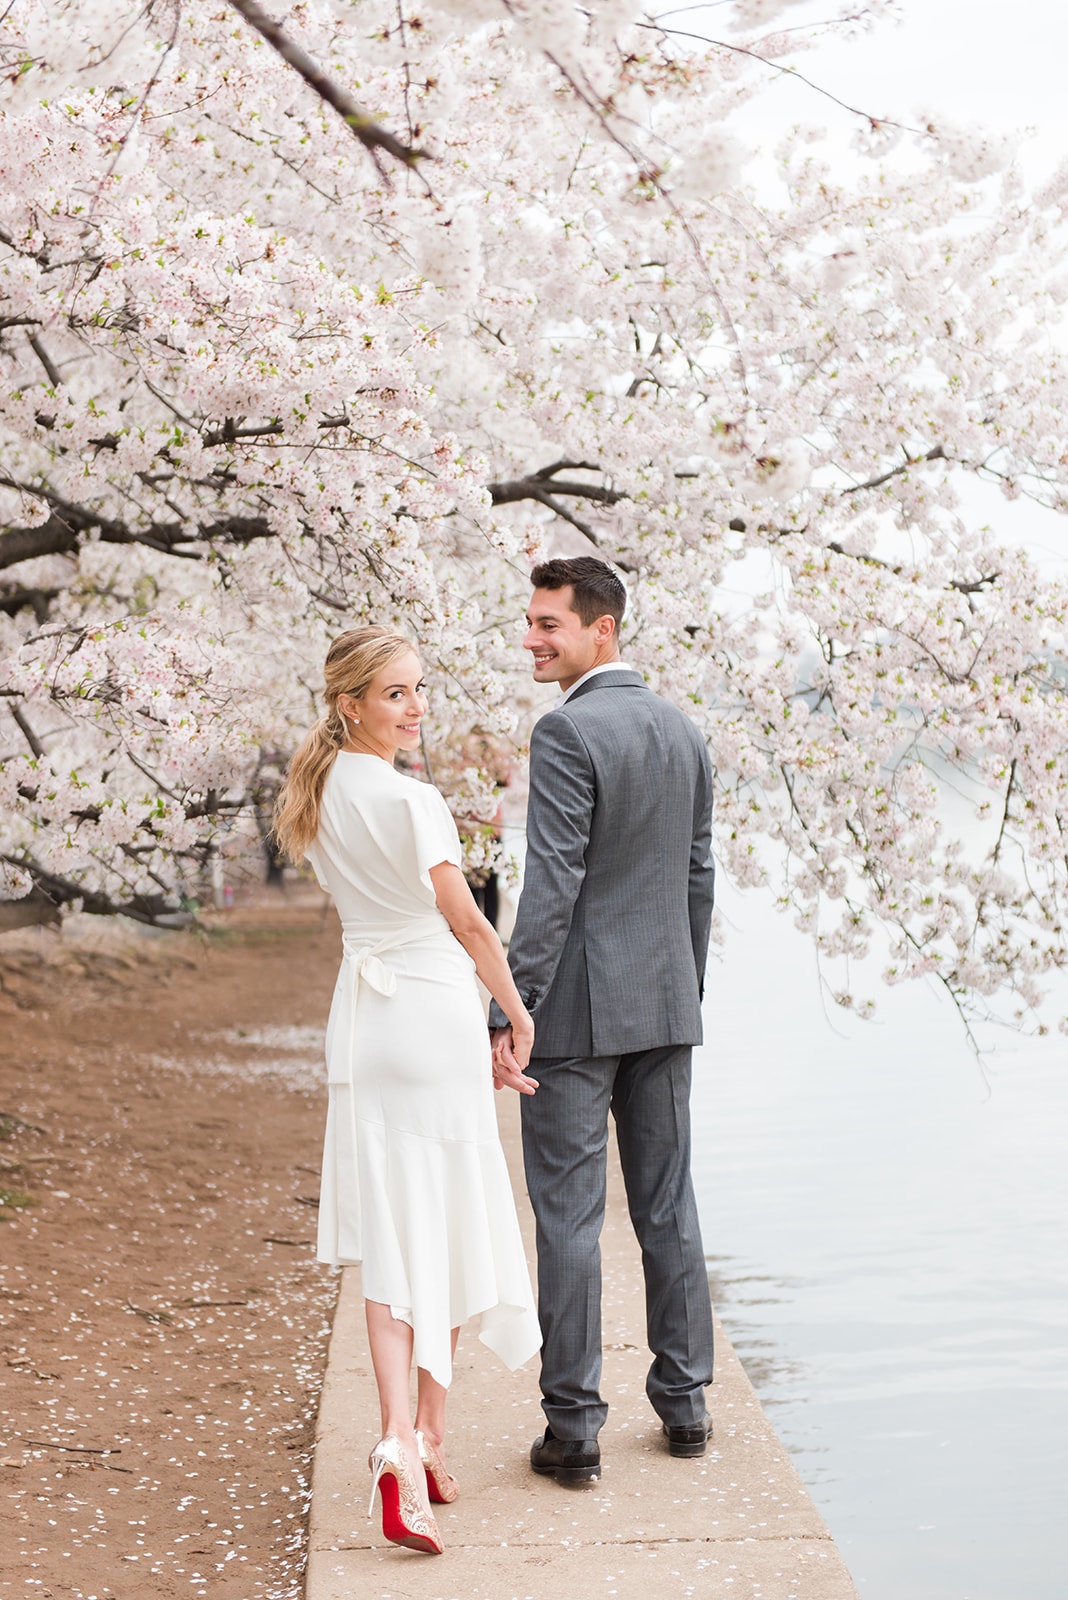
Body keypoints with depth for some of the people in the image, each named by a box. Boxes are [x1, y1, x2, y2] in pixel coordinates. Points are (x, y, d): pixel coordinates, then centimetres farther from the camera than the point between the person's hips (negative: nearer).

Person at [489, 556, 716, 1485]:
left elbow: (553, 884, -20)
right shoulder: (683, 732, 9)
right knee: (667, 1203, 14)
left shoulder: (567, 731, -15)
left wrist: (508, 1013, -18)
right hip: (665, 1002, 7)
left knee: (569, 1215, -1)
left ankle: (574, 1426, 2)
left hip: (577, 1007, -7)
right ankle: (685, 1401, 21)